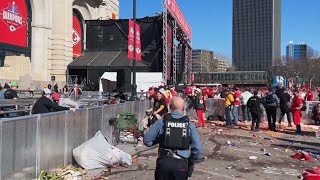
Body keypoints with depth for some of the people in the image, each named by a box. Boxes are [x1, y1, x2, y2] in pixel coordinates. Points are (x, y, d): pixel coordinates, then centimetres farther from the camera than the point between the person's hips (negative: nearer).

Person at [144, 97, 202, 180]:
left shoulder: (162, 122, -5)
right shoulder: (189, 125, -3)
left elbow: (147, 140, -4)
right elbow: (197, 148, -4)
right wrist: (190, 162, 13)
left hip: (164, 162, 0)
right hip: (181, 164, 1)